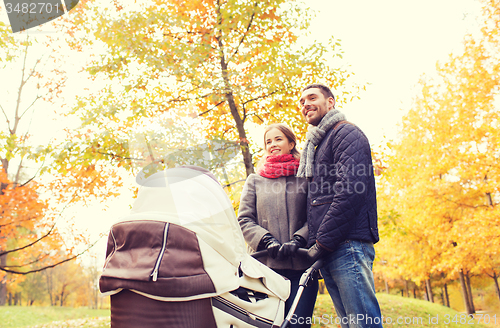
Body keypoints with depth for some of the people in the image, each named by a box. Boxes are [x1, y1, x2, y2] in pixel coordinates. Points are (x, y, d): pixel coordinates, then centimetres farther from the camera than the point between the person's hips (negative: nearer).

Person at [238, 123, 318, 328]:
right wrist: (267, 242, -7)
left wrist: (297, 240, -12)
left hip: (301, 264, -1)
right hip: (265, 264, 1)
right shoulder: (255, 180, 17)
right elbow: (244, 220, 10)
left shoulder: (304, 177, 13)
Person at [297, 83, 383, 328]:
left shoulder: (346, 133, -1)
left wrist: (322, 243, -16)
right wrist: (312, 243, 14)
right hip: (327, 252, 9)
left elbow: (351, 191, -15)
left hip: (347, 245, -9)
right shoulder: (314, 146, 27)